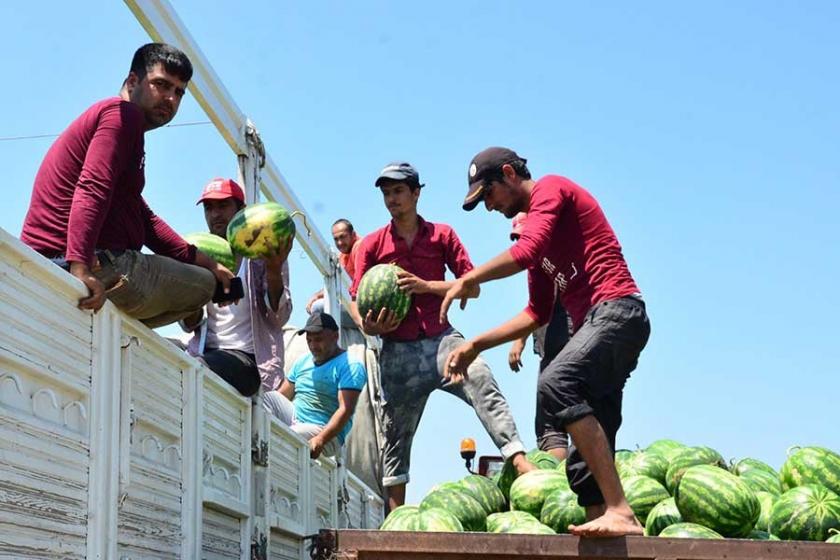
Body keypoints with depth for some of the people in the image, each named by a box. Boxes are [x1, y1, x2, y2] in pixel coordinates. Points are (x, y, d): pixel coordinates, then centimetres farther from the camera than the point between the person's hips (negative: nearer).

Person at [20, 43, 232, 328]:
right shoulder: (124, 113, -4)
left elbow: (145, 219, 25)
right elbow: (92, 189, -23)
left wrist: (200, 260, 15)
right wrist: (81, 268, -35)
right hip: (96, 264, -10)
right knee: (203, 283, 7)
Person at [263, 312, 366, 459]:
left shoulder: (350, 365, -5)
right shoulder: (303, 361, 19)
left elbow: (345, 410, -17)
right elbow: (282, 395, 18)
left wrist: (320, 440, -31)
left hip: (327, 434, -7)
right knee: (270, 397, -14)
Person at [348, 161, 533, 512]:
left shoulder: (442, 235, 8)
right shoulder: (373, 244, 9)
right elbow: (355, 299, 7)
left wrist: (425, 286, -13)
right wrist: (367, 326, -15)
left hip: (441, 339, -1)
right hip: (398, 351, 1)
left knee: (483, 385, -28)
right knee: (396, 435, 6)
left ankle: (521, 464, -39)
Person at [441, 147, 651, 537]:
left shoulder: (551, 188, 2)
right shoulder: (536, 226, 28)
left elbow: (527, 252, -17)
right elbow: (537, 314, 28)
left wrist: (468, 280, -6)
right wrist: (476, 346, 23)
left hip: (615, 310, -10)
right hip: (594, 324, 10)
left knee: (556, 385, -32)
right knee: (585, 460, 4)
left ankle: (620, 512, -38)